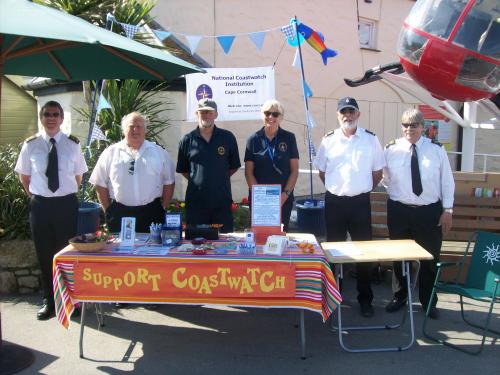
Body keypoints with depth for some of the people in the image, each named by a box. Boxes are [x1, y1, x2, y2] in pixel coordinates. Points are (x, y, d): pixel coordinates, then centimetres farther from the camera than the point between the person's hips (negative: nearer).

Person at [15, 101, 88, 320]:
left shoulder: (72, 144, -2)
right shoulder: (30, 145, 0)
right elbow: (24, 177, 11)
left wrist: (67, 195, 6)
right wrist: (35, 197, 7)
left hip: (66, 204, -1)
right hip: (40, 204, 1)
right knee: (44, 254, 9)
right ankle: (48, 301, 25)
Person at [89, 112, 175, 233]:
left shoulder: (159, 152, 6)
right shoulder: (111, 153, 6)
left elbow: (169, 183, 8)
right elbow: (100, 184, 7)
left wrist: (163, 208, 3)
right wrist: (108, 210, 4)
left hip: (151, 214, 0)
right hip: (119, 214, 0)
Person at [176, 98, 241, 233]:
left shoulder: (228, 138, 5)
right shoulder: (187, 140, 5)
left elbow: (234, 166, 12)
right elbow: (183, 169, 13)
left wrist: (220, 179, 6)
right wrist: (196, 181, 6)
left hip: (222, 202, 0)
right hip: (195, 202, 0)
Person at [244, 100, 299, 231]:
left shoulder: (289, 138, 3)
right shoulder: (253, 139, 3)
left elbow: (294, 170, 2)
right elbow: (249, 171, 1)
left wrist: (285, 194, -8)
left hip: (284, 198, 0)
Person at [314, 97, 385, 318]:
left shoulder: (370, 139, 0)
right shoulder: (329, 140, 2)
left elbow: (377, 172, 7)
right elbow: (322, 172, 12)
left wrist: (363, 190, 9)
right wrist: (336, 188, 11)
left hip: (360, 202, -1)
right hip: (334, 202, 1)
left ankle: (365, 299, 21)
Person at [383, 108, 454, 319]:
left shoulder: (436, 150, -1)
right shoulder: (392, 149, -1)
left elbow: (447, 181, 1)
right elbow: (384, 178, 12)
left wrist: (447, 210, -2)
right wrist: (395, 193, 3)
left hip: (430, 212, 0)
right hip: (399, 211, 1)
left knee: (430, 259, 8)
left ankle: (428, 302, 27)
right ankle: (400, 297, 31)